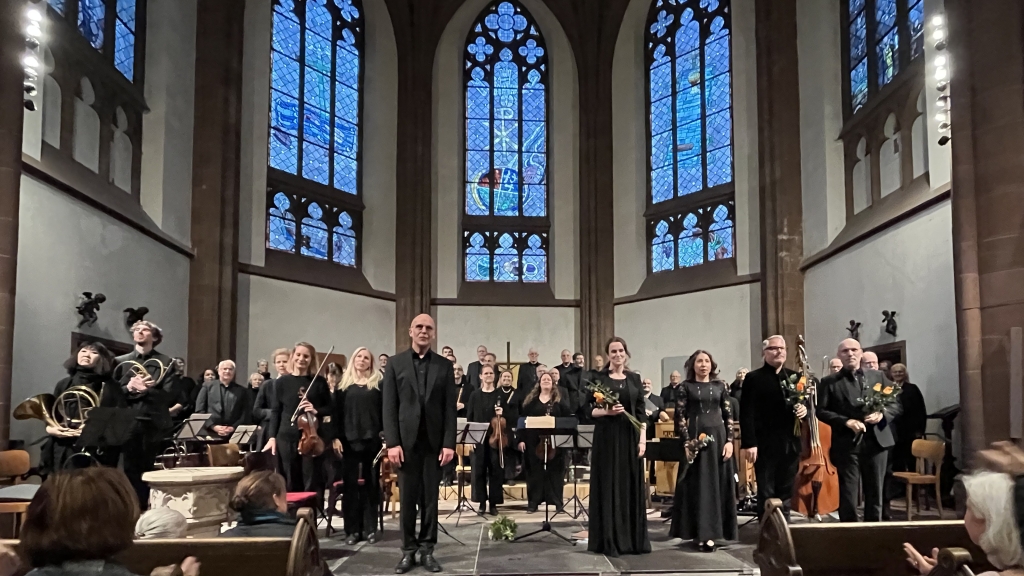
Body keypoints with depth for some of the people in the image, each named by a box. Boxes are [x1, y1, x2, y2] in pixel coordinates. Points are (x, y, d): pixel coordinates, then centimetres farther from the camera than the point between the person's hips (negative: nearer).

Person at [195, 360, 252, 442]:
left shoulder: (242, 390, 13)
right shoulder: (208, 386, 12)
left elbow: (246, 414, 7)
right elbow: (199, 411, 6)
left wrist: (234, 428, -8)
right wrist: (213, 426, -6)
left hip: (234, 435, 1)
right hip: (211, 434, 0)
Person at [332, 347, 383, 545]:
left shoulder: (378, 383, 6)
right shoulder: (343, 383, 9)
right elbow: (337, 412, 5)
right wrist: (336, 437, -4)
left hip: (372, 440, -1)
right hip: (349, 440, 1)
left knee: (371, 484, 4)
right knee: (351, 484, 3)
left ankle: (370, 528, 11)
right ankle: (352, 529, 9)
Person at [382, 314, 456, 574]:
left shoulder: (444, 366, 6)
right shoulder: (396, 364, 3)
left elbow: (450, 408, 2)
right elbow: (389, 406, -1)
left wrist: (449, 443, -5)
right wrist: (392, 442, -9)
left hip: (434, 442, 1)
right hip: (406, 441, -1)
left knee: (430, 498, 6)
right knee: (407, 499, 5)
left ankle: (427, 550, 14)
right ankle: (408, 551, 14)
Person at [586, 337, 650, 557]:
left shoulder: (634, 378, 9)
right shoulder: (599, 378, 0)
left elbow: (640, 412, 8)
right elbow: (588, 409, -2)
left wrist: (642, 439, -1)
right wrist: (606, 411, -19)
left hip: (630, 437, 3)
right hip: (607, 437, -3)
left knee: (632, 485, 5)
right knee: (608, 485, -2)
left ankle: (634, 539, 13)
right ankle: (609, 540, 4)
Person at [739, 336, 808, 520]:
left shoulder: (794, 377, 13)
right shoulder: (753, 378, -3)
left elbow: (804, 404, 17)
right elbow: (746, 413, -9)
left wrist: (805, 410, -8)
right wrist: (749, 443, -16)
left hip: (790, 444, 5)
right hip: (765, 445, -4)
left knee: (786, 493, 11)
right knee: (766, 494, 3)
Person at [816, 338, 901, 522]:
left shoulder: (878, 376, 12)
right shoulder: (829, 381, 3)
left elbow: (896, 404, 11)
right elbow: (821, 411, -3)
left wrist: (882, 415, -9)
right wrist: (846, 421, -16)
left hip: (876, 442, 3)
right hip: (846, 445, -2)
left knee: (875, 494, 9)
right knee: (848, 495, 0)